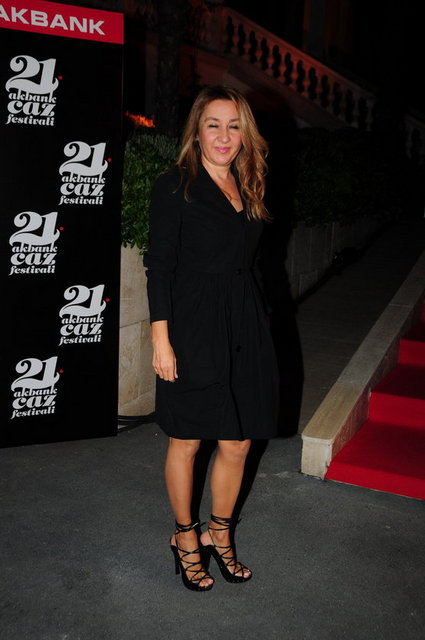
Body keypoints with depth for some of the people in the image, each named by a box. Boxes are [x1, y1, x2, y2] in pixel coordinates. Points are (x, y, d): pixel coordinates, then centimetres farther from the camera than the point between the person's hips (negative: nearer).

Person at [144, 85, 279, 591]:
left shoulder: (247, 190, 13)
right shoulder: (174, 188, -5)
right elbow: (159, 266, -8)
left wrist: (252, 328, 14)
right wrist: (161, 339, -13)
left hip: (244, 331, 6)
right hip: (192, 331, -5)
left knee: (237, 444, 11)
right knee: (186, 443, 9)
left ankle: (220, 536, 33)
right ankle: (185, 537, 30)